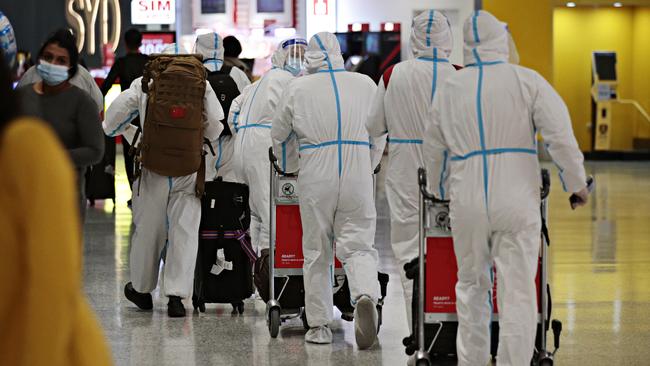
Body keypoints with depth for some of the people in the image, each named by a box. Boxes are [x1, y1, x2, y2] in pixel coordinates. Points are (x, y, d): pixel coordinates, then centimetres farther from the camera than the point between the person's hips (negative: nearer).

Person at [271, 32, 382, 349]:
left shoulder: (298, 88, 5)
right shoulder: (365, 84, 8)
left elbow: (277, 135, 14)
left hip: (316, 175, 0)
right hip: (358, 171, 0)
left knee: (317, 253, 9)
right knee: (358, 245, 2)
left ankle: (319, 325, 13)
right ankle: (365, 296, -27)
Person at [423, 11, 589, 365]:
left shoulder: (450, 87, 6)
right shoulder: (527, 80, -6)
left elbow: (433, 148, 16)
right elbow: (560, 133, -12)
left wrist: (438, 190, 33)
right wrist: (576, 182, 0)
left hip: (467, 203, 3)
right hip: (516, 202, -3)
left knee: (472, 284, 18)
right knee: (517, 291, 0)